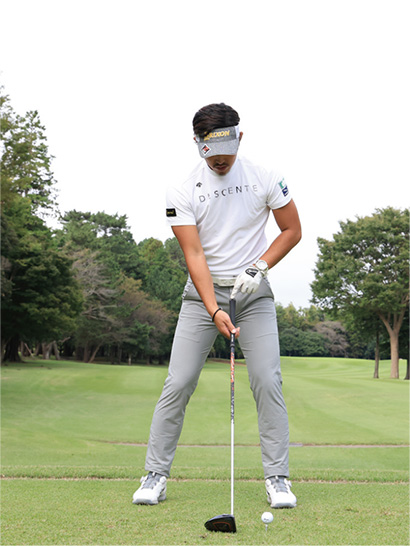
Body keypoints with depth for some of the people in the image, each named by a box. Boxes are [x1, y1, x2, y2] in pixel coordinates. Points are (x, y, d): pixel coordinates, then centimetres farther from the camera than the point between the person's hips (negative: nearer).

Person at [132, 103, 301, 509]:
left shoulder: (265, 179, -2)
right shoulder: (182, 193, -7)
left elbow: (292, 230, 6)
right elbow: (194, 254, -13)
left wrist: (260, 266, -9)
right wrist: (214, 310, -24)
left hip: (253, 293, 1)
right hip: (202, 293, 0)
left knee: (267, 381, -8)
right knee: (178, 383, -6)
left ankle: (277, 477, 3)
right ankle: (156, 475, 5)